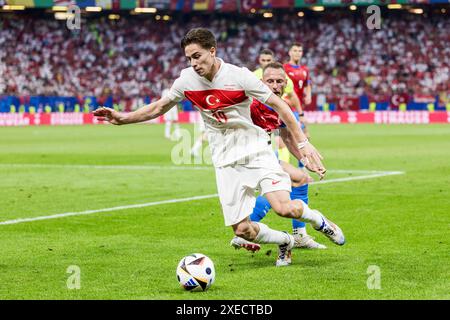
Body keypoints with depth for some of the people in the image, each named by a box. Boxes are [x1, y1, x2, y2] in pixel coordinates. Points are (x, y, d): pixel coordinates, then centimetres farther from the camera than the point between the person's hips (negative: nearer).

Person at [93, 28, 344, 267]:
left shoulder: (239, 76, -14)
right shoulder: (187, 80, -2)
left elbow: (279, 106, -8)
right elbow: (159, 108, 15)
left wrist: (303, 143, -12)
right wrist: (123, 118, 4)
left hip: (256, 150, -3)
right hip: (226, 162, 3)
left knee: (284, 208, -23)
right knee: (242, 230, -7)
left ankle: (318, 219, 12)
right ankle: (285, 242, 25)